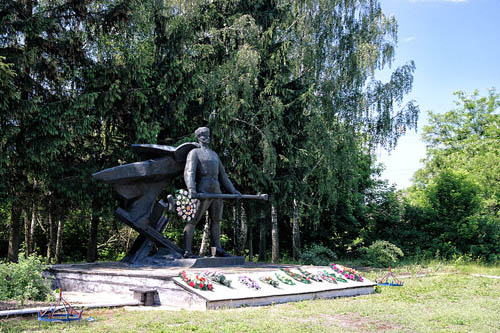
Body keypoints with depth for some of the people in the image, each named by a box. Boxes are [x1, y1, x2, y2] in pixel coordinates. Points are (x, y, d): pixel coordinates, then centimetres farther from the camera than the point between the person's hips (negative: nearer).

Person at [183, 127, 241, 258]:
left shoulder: (214, 154, 26)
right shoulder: (195, 152, 3)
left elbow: (222, 175, 27)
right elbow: (189, 172, -12)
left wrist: (232, 189, 19)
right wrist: (191, 188, -28)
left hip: (217, 192, 7)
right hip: (203, 192, -7)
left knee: (216, 221, 8)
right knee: (192, 221, -9)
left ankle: (218, 250, 13)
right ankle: (187, 251, -12)